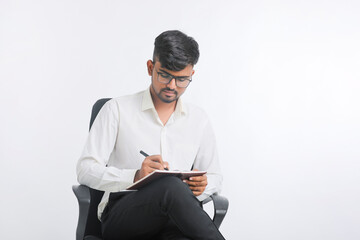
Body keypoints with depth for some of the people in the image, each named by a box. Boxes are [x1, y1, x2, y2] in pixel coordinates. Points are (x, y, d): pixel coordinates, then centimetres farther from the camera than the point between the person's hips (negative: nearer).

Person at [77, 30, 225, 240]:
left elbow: (215, 177, 25)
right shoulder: (117, 110, 6)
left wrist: (202, 185, -1)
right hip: (121, 218, -2)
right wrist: (135, 176, -18)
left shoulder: (199, 120, 17)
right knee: (171, 187, -37)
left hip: (174, 221, 2)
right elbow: (85, 170, 0)